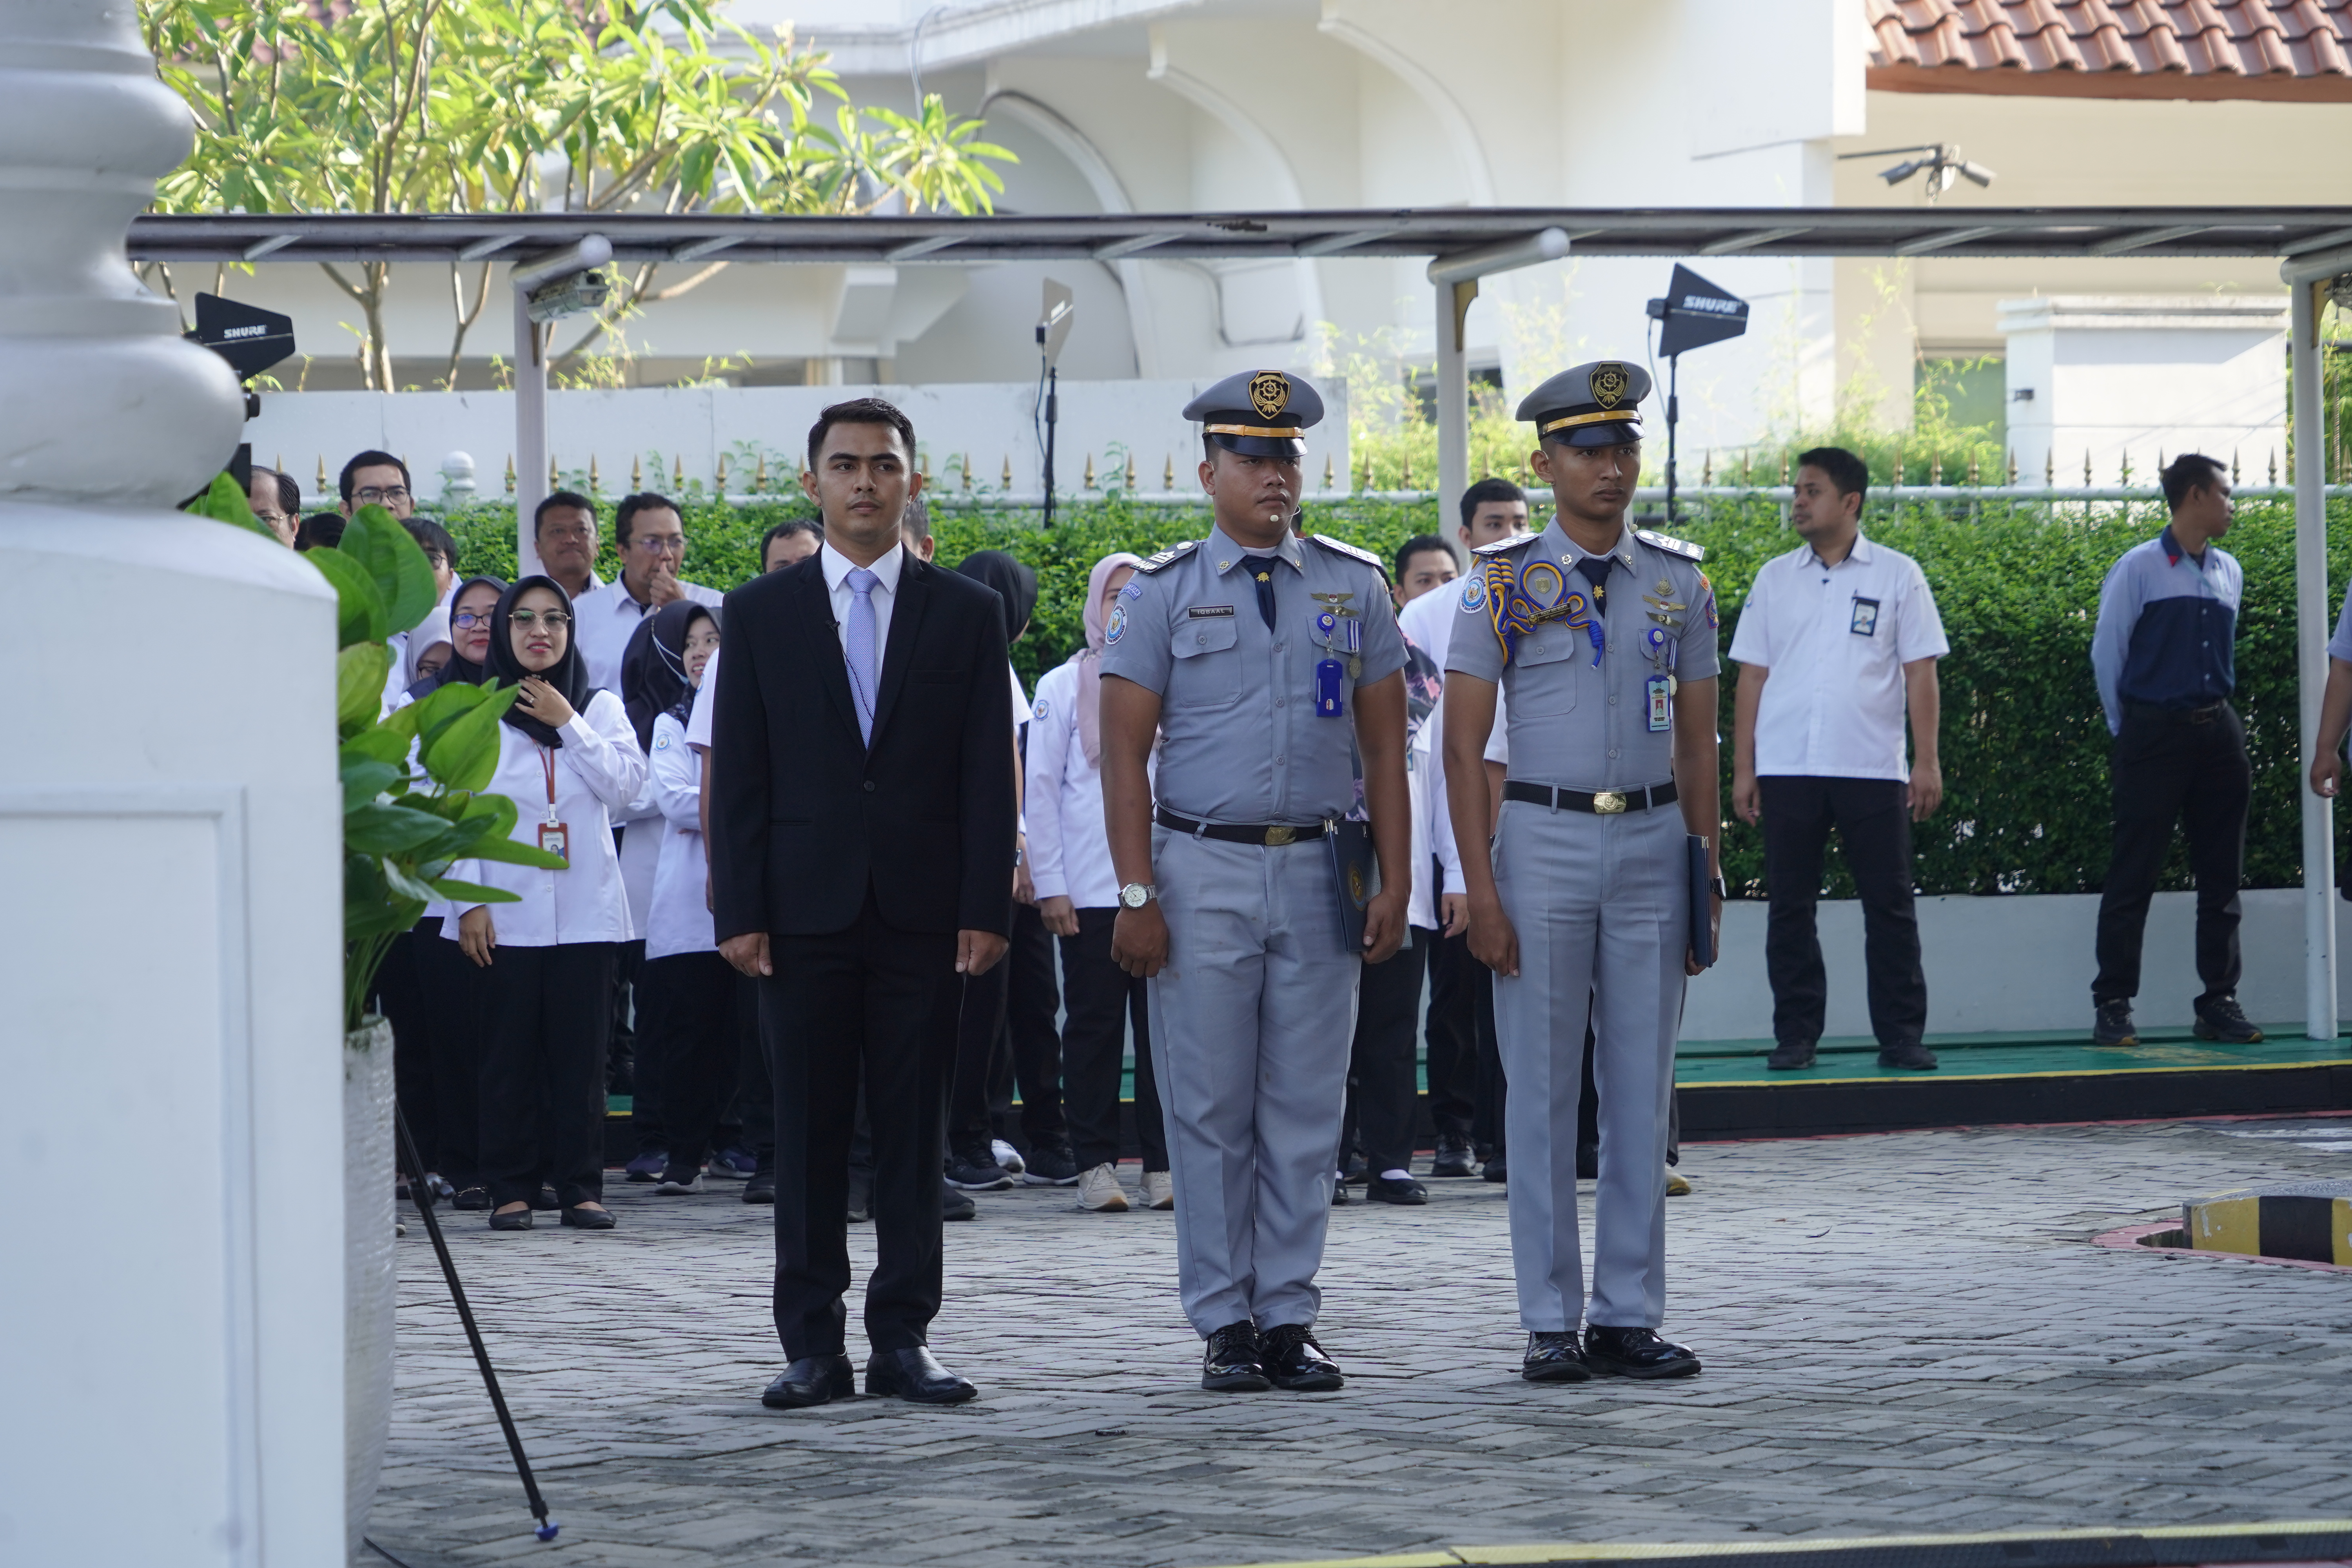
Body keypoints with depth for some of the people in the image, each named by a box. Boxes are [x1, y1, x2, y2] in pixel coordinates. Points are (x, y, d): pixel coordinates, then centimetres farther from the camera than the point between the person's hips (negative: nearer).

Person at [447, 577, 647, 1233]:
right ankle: (511, 1189, 3)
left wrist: (569, 725, -5)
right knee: (511, 1051, -1)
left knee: (581, 1050, 0)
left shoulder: (600, 708, 12)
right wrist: (470, 901, -5)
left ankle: (581, 1185, 5)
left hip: (585, 908, 1)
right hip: (507, 911, -1)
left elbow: (625, 785, -2)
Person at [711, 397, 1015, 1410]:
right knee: (808, 1130, 2)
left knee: (914, 1129, 3)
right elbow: (738, 776, 4)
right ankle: (812, 1347, 5)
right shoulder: (760, 614, 6)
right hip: (806, 908, 0)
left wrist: (986, 908, -5)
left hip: (924, 910, 0)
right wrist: (739, 911, -4)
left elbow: (988, 773, 4)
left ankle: (903, 1340, 7)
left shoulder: (966, 613, 7)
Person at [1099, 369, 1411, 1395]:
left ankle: (1289, 1318, 9)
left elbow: (1384, 744, 10)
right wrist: (1137, 896, -8)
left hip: (1320, 869, 2)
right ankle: (1224, 1326, 6)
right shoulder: (1162, 592, 2)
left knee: (1307, 1109, 3)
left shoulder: (1353, 586, 9)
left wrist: (1395, 883, 2)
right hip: (1204, 867, -2)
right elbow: (1124, 752, -1)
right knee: (1210, 1110, 0)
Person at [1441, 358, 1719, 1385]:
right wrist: (1480, 892, -10)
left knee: (1642, 1093, 4)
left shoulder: (1679, 584, 8)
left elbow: (1697, 741, 12)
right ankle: (1551, 1325, 4)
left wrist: (1709, 875, 7)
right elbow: (1463, 747, -3)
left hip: (1652, 843, 3)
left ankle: (1628, 1317, 9)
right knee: (1543, 1095, -1)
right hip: (1543, 843, -3)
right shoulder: (1503, 585, -2)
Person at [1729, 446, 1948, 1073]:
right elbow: (1752, 677, 10)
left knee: (1889, 905, 0)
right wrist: (1743, 769, 4)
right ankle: (1795, 1036, 9)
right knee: (1790, 908, 3)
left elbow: (1920, 671, 2)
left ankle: (1901, 1036, 5)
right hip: (1787, 768, 2)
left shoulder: (1896, 575, 4)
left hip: (1873, 769, -2)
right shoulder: (1775, 578, 10)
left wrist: (1927, 762, -5)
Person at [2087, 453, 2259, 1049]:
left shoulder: (2229, 573, 11)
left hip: (2217, 732, 6)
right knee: (2134, 874, -4)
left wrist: (2215, 715, 16)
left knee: (2222, 875, 6)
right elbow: (2106, 655, -2)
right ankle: (2113, 1005, -2)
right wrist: (2127, 732, 2)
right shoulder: (2138, 569, -6)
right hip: (2155, 734, -6)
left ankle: (2220, 1001, 12)